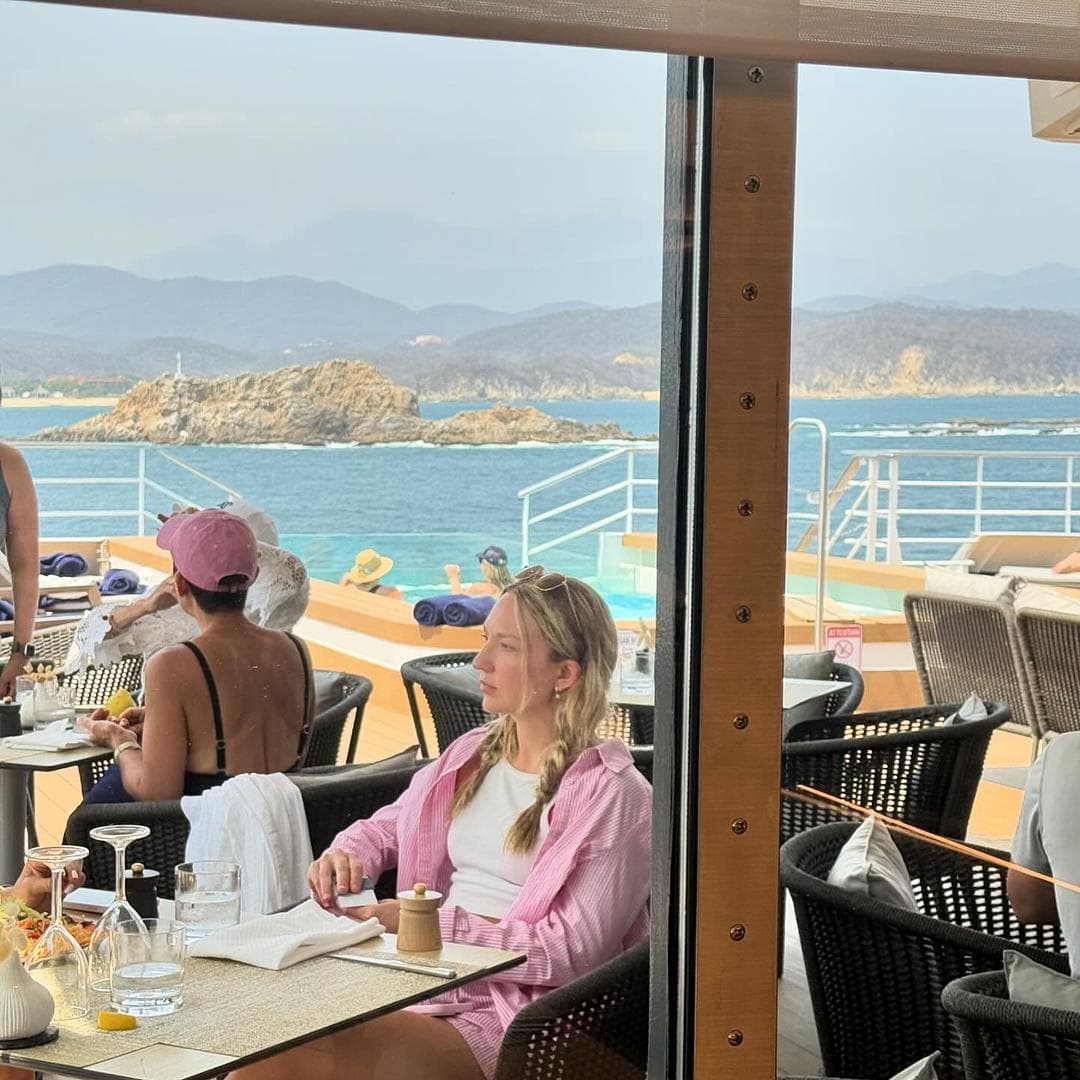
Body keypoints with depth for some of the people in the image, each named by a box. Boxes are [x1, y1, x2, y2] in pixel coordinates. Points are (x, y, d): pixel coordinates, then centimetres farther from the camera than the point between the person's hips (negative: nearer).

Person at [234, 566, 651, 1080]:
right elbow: (388, 825, 30)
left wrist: (432, 919, -16)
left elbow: (570, 951, -13)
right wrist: (347, 853, 5)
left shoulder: (610, 793, -7)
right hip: (424, 982, 6)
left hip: (506, 1014, -6)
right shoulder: (472, 754, 15)